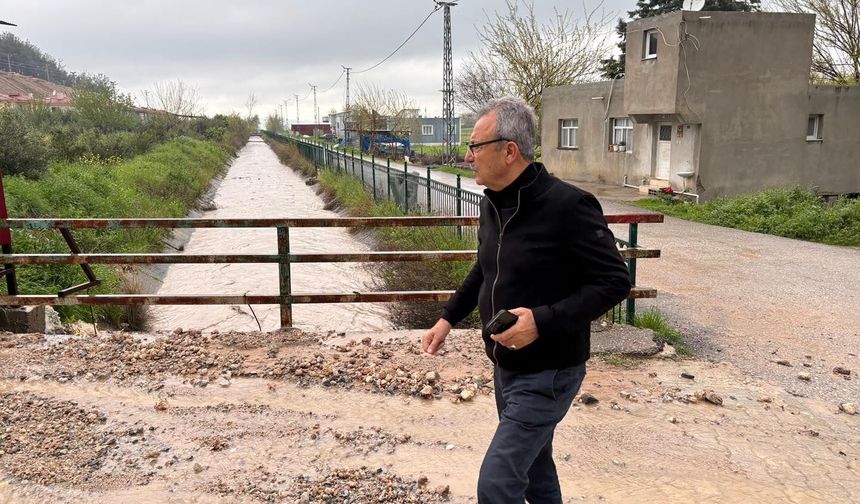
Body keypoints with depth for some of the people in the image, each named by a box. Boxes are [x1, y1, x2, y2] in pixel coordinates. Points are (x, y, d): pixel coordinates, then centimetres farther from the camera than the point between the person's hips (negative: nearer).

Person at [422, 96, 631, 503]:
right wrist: (448, 318, 12)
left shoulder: (568, 206, -23)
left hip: (547, 375, -8)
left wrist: (544, 320, -30)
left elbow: (615, 281, -21)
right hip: (506, 367, 8)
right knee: (534, 470, 24)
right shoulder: (492, 204, 3)